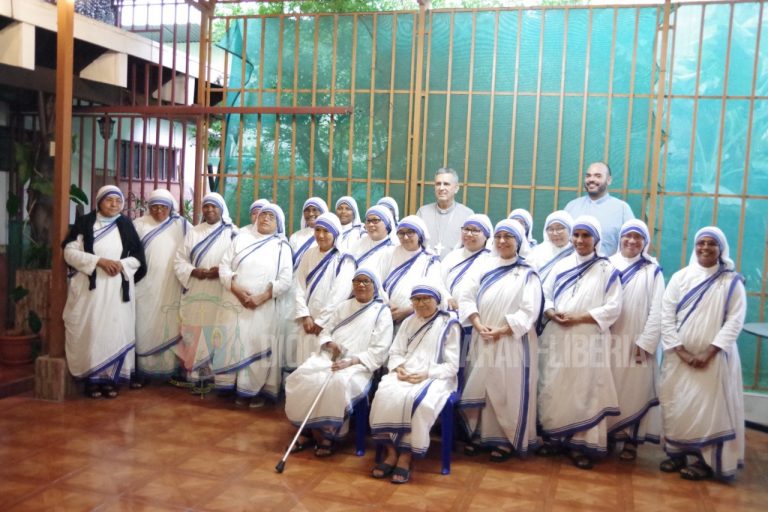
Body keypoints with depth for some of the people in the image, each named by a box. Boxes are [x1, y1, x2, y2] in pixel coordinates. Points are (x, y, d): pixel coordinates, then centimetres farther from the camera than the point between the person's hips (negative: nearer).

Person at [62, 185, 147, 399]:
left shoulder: (126, 225, 8)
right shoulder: (84, 223, 2)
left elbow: (138, 258, 9)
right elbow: (70, 252, -5)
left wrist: (121, 264, -11)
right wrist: (99, 261, -16)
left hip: (118, 289, 2)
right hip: (90, 288, -2)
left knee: (115, 331, 1)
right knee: (90, 331, -3)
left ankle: (111, 378, 8)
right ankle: (92, 379, 4)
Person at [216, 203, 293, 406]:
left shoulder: (282, 247, 5)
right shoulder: (241, 238, 9)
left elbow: (285, 280, -4)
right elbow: (224, 267, 3)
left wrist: (261, 298, -15)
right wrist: (238, 291, -12)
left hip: (263, 308, -2)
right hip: (234, 303, 2)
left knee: (259, 349, -3)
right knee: (234, 346, 3)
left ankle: (257, 390, 9)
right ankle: (239, 388, 13)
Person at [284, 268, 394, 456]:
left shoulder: (382, 312, 4)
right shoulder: (344, 306, 22)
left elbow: (379, 350, -5)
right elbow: (325, 331, 20)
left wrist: (351, 361, -18)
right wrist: (330, 343, -5)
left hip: (359, 365, -4)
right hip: (329, 357, 5)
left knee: (338, 384, -37)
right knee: (302, 378, -25)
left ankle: (330, 433, -17)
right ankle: (310, 429, -12)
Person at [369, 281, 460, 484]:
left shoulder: (449, 325, 5)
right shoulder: (408, 322, 22)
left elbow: (452, 365, -1)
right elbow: (395, 352, 16)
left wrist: (427, 374, -16)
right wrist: (398, 368, -8)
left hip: (435, 377, -4)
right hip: (405, 374, 4)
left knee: (418, 401, -36)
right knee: (386, 395, -29)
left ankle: (405, 457, -24)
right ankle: (390, 453, -19)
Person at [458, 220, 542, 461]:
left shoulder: (527, 273, -1)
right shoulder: (482, 266, 8)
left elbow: (529, 311, -9)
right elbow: (466, 298, 1)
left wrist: (501, 331, -17)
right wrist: (479, 326, -13)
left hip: (513, 342, -3)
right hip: (482, 340, 3)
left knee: (509, 392, 1)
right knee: (480, 388, 9)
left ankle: (508, 439, 14)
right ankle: (480, 434, 22)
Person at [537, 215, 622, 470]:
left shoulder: (606, 270, 1)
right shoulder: (561, 266, 12)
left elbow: (613, 307, -6)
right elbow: (545, 295, 12)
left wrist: (579, 318, -15)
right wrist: (552, 314, -9)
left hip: (589, 340, -3)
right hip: (557, 338, 3)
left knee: (586, 391, -2)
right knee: (553, 388, 6)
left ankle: (583, 444, 6)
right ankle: (553, 436, 19)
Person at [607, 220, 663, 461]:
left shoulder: (652, 270, -1)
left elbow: (657, 310, -5)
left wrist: (645, 343, -10)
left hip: (637, 343, -2)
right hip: (609, 341, 2)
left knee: (636, 391, 3)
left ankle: (631, 440, 12)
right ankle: (608, 435, 19)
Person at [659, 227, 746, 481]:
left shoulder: (732, 282, 0)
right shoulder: (680, 277, 4)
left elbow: (735, 321, -7)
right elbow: (666, 316, 0)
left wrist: (709, 353, -15)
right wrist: (681, 351, -10)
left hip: (714, 358, -2)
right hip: (679, 357, 2)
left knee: (709, 407, -3)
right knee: (676, 406, 6)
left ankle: (706, 459, 8)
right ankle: (676, 452, 20)